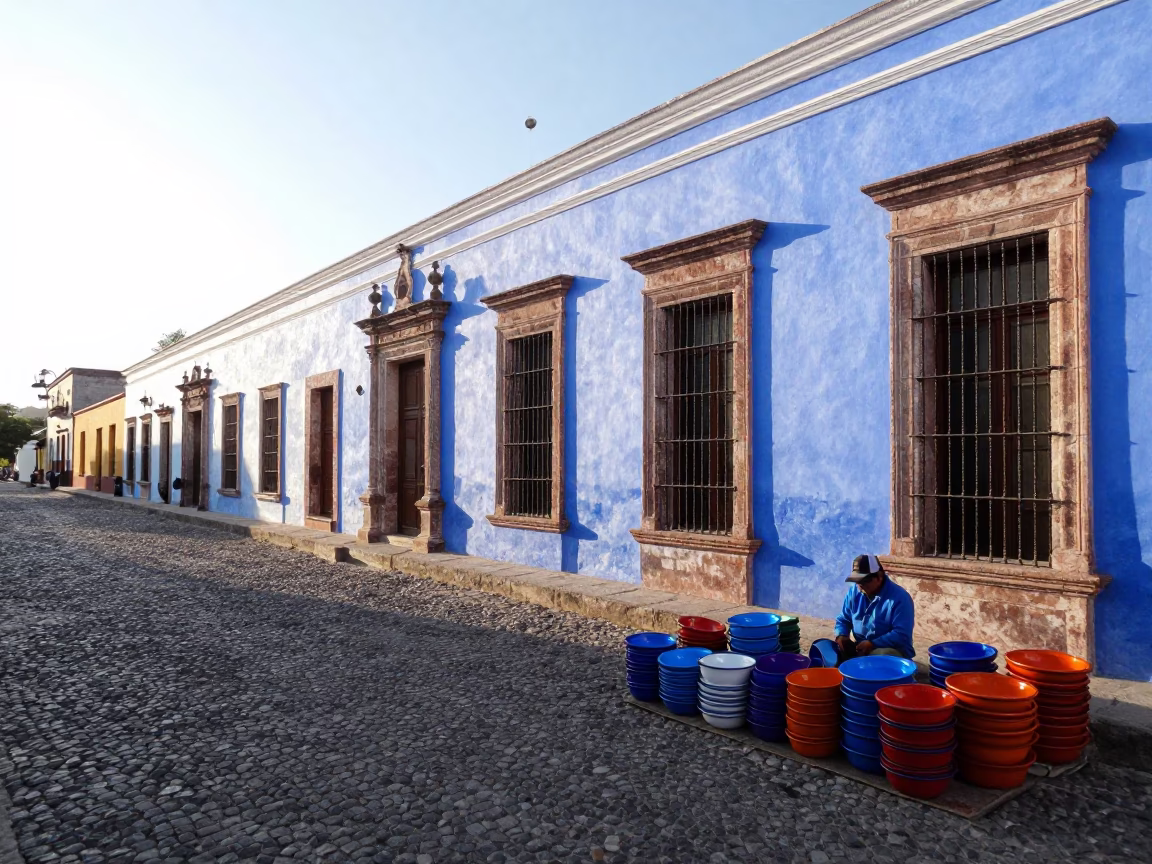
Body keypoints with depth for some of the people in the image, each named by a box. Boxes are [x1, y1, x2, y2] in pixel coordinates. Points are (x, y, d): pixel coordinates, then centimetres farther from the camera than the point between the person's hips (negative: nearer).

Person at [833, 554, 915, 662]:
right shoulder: (854, 592, 2)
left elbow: (902, 635, -23)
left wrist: (873, 644, -29)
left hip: (891, 651, -5)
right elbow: (843, 620, 12)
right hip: (860, 648, 5)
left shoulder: (899, 598, -17)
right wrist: (841, 635, -10)